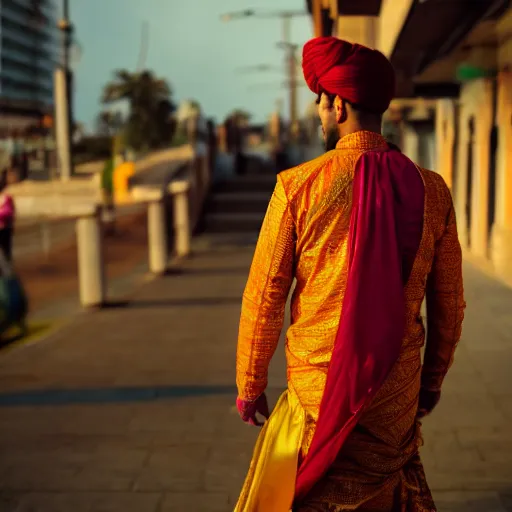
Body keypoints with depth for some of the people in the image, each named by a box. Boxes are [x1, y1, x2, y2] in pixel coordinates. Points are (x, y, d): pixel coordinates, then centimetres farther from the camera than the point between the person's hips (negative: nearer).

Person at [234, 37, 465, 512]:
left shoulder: (298, 185, -12)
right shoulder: (430, 189, -4)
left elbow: (263, 298, -9)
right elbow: (449, 302, 3)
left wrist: (249, 385, 3)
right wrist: (433, 378, 17)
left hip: (319, 391, -3)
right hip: (398, 394, 3)